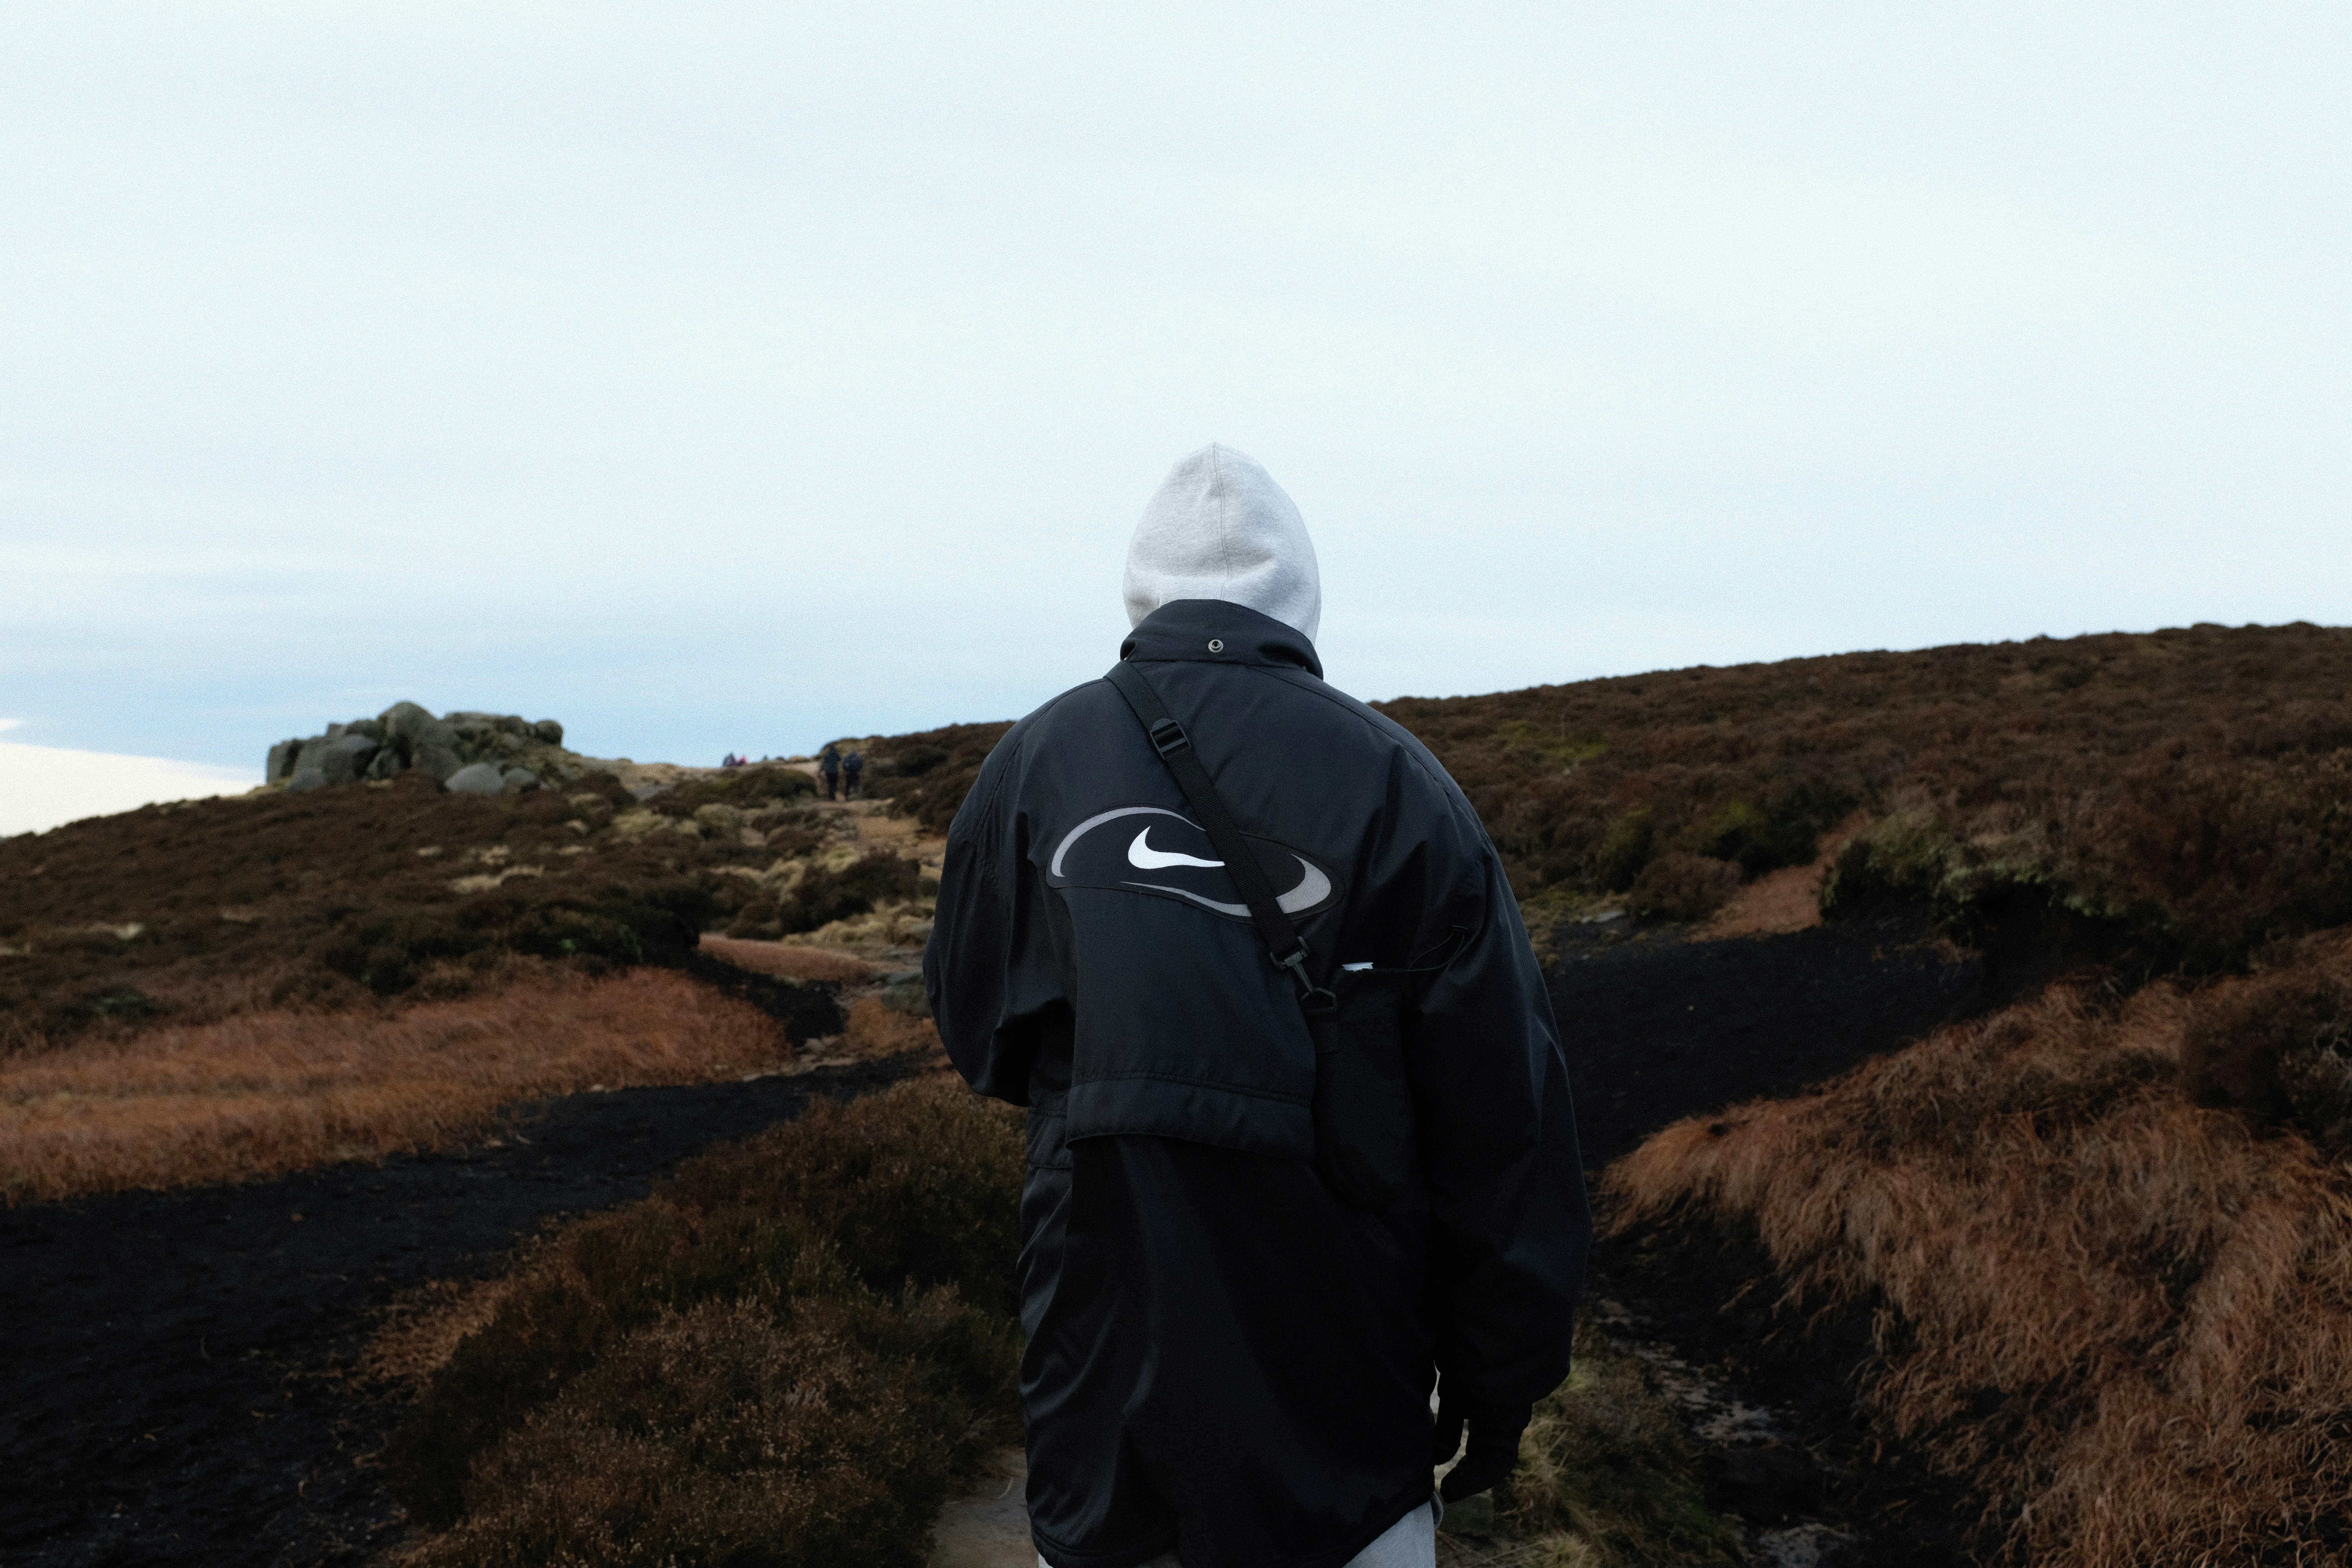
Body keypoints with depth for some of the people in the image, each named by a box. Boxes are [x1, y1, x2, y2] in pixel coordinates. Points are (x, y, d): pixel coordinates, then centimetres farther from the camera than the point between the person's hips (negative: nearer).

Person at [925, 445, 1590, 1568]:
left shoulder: (1035, 761, -3)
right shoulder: (1396, 782, -8)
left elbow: (977, 1034, 10)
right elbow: (1505, 1120, -6)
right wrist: (1500, 1385, 4)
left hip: (1104, 1380, 2)